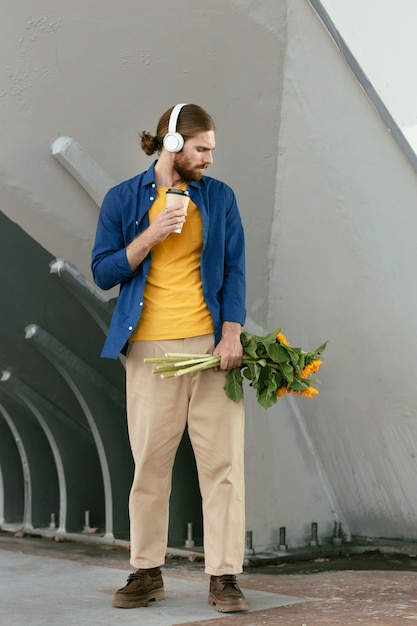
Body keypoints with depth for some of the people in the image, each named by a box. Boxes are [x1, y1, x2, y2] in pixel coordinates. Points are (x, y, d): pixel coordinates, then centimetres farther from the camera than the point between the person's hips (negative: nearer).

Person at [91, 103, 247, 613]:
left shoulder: (220, 197, 9)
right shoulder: (123, 199, 6)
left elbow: (234, 268, 5)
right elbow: (103, 272, 3)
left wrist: (232, 334, -7)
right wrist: (151, 235, -10)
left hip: (210, 342, 1)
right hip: (150, 347, 0)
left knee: (223, 462, -1)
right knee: (149, 464, 5)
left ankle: (224, 577, 7)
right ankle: (146, 572, 19)